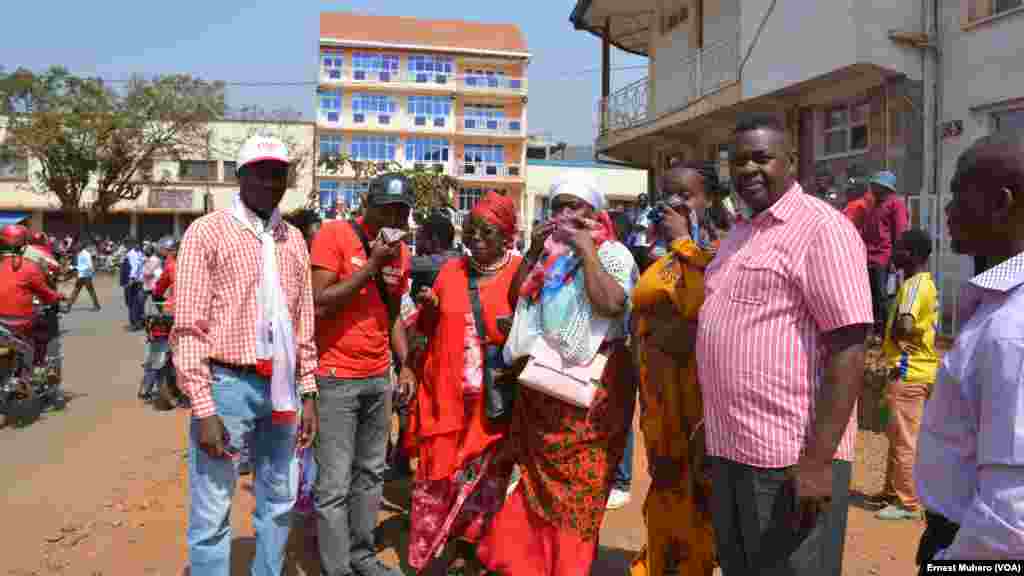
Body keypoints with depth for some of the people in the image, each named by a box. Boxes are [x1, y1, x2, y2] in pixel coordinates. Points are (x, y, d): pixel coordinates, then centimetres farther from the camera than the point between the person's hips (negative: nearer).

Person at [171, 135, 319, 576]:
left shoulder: (294, 239, 11)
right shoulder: (208, 231, -5)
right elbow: (188, 328, -10)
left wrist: (308, 394, 9)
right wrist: (203, 410, -15)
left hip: (280, 387, 6)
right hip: (226, 384, -5)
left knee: (279, 502, 17)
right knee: (212, 515, 2)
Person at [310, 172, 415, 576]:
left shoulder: (401, 252, 9)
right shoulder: (333, 234, -10)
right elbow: (320, 304, -16)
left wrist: (404, 364, 9)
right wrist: (372, 265, -18)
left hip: (380, 377, 7)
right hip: (337, 377, -6)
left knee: (371, 473, 15)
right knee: (335, 484, -2)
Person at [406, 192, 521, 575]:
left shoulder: (520, 273, -4)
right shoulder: (451, 269, 8)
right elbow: (429, 330, 16)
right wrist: (428, 307, -3)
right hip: (445, 393, 3)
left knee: (485, 482, 10)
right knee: (436, 479, 8)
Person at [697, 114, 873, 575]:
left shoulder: (821, 228, -12)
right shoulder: (739, 234, 15)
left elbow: (848, 350, -19)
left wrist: (818, 459, -23)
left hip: (791, 457, -8)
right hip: (730, 451, 8)